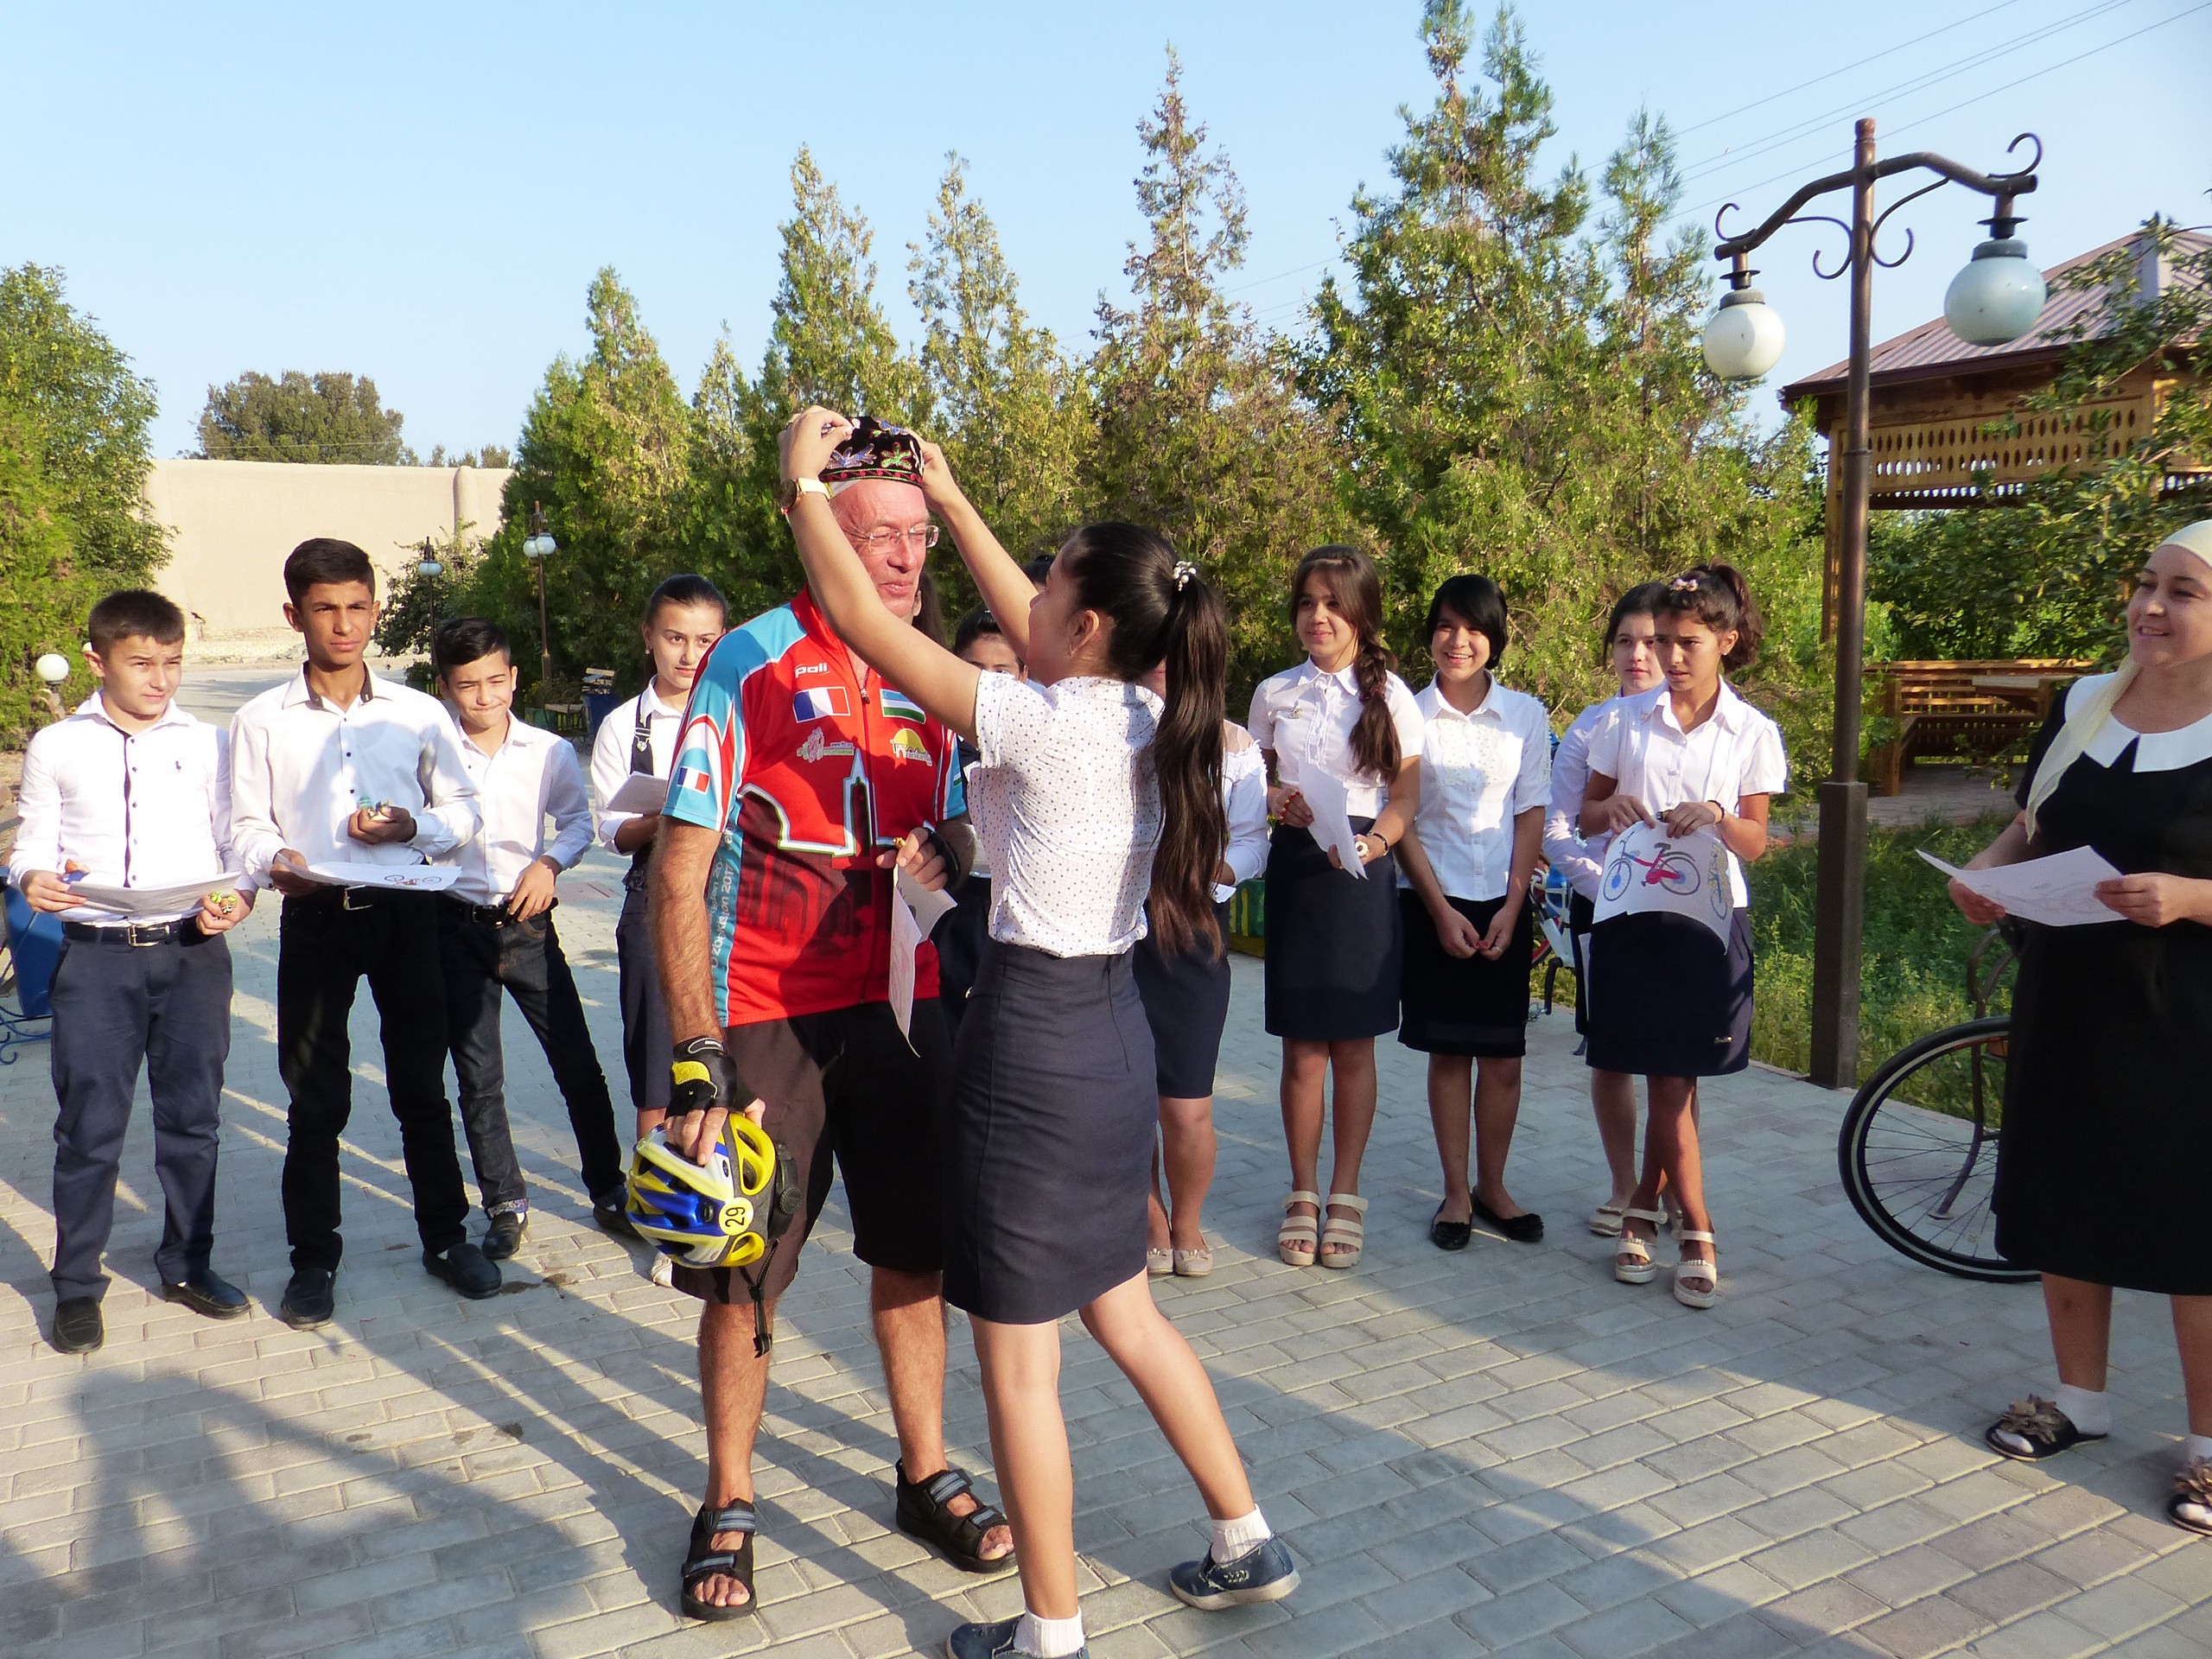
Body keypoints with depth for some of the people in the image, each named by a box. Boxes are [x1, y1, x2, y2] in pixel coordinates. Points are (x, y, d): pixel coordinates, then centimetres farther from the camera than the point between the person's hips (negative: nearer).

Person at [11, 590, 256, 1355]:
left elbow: (238, 841, 7)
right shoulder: (56, 747, 6)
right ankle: (77, 1284, 18)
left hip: (193, 952, 1)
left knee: (192, 1117, 9)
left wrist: (238, 898, -12)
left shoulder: (209, 744, 7)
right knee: (89, 1125, 2)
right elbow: (34, 841, 8)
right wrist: (32, 878, -14)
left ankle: (187, 1263, 25)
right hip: (95, 955, -1)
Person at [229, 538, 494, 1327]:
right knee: (315, 1097, 7)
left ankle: (446, 1235, 25)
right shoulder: (261, 721, 2)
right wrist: (274, 862, -19)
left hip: (404, 909, 1)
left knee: (421, 1083, 10)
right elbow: (246, 826, 2)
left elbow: (465, 810, 8)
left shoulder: (419, 713, 4)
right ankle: (313, 1257, 22)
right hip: (314, 917, 0)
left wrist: (414, 827, -12)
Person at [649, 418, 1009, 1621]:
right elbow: (679, 869, -13)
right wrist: (695, 1055, -17)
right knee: (742, 1274, 8)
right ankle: (729, 1506, 28)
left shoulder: (928, 675, 5)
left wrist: (949, 855, -9)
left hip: (900, 1006, 4)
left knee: (914, 1251, 12)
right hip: (765, 1017, -4)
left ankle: (925, 1474, 32)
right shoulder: (749, 663, -11)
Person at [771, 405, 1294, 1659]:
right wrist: (952, 500, 24)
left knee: (1019, 1355, 6)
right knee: (1124, 1310, 24)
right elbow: (1032, 630, 19)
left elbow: (864, 620, -13)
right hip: (1118, 1028, 9)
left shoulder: (1045, 725, -19)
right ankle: (1248, 1544, 35)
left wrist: (804, 481, 1)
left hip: (1034, 1035, -8)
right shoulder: (1149, 719, 3)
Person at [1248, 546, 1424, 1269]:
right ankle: (1303, 1195, 18)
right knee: (1302, 1047, 4)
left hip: (1363, 875, -1)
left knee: (1353, 1044, 4)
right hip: (1294, 870, 1)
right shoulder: (1274, 693, 7)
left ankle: (1345, 1197, 18)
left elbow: (1406, 798, 0)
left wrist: (1370, 844, -19)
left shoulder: (1390, 695, 1)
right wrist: (1280, 801, -9)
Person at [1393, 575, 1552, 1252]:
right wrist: (1442, 910, -7)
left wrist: (1511, 907, -5)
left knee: (1503, 1055, 5)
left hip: (1504, 902, 2)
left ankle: (1492, 1186, 20)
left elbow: (1531, 814, 3)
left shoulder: (1526, 714, 3)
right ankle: (1456, 1191, 16)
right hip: (1432, 901, -1)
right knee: (1448, 1051, 4)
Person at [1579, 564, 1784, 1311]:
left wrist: (1718, 817, -18)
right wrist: (1611, 808, -13)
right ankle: (1696, 1230, 15)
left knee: (1675, 1076, 2)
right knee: (1668, 1079, 2)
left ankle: (1645, 1205, 20)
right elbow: (1587, 812, 10)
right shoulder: (1623, 720, 4)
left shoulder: (1753, 732, 3)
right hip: (1632, 913, 0)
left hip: (1709, 917, 0)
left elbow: (1755, 842, 3)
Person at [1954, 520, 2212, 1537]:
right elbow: (2030, 830, 13)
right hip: (2067, 1003, 5)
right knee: (2062, 1201, 14)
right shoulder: (2081, 706, 4)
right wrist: (1982, 874, -6)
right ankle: (2080, 1400, 32)